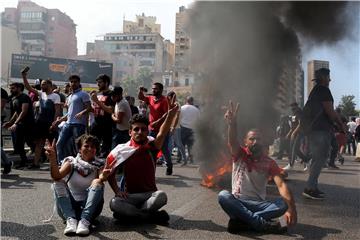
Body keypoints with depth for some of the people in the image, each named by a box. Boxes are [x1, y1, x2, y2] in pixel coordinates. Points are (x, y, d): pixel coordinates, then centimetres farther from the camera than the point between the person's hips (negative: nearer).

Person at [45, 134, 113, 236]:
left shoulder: (99, 165, 2)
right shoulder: (71, 162, 1)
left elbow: (101, 179, -22)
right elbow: (57, 176, -19)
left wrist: (103, 177, -47)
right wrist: (52, 159, -38)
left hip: (89, 207, -1)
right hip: (69, 206, 1)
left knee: (97, 183, -24)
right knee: (58, 182, -20)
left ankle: (85, 221, -37)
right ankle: (71, 220, -34)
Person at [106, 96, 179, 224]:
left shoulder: (152, 146, -5)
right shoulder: (122, 150, -3)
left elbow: (162, 134, -26)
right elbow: (110, 173, 7)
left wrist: (171, 114, -43)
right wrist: (117, 190, -9)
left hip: (150, 194, 0)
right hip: (129, 195, 1)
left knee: (161, 196, -32)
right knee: (114, 203, -29)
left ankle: (130, 213, -16)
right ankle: (153, 216, -21)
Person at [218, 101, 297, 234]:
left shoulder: (269, 162, 2)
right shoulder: (240, 155, 1)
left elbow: (281, 185, -13)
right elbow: (232, 142, -24)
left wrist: (291, 208, -30)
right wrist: (232, 123, -46)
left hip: (259, 204, 1)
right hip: (238, 203, -1)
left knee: (284, 204, -27)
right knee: (223, 195, -34)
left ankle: (240, 220, -32)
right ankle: (262, 223, -32)